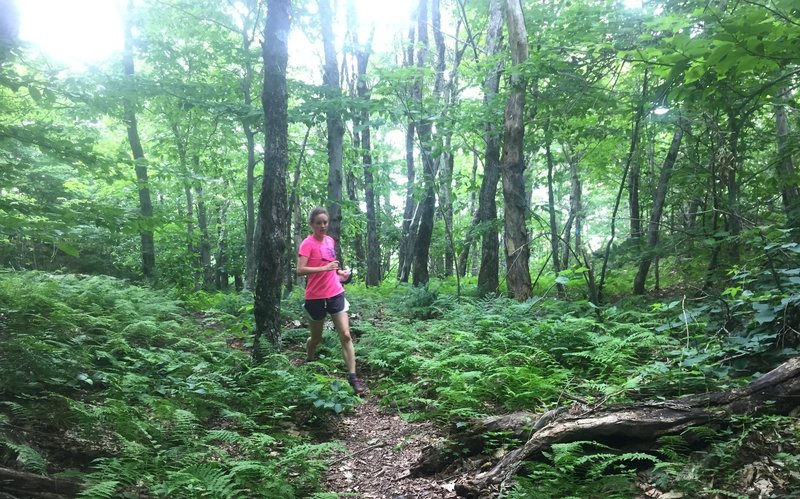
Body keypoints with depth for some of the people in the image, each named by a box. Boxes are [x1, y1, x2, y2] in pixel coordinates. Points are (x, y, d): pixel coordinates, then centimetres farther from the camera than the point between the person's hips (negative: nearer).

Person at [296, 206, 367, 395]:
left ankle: (353, 377, -5)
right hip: (316, 298, -5)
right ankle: (309, 363, 43)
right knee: (316, 338, 13)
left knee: (346, 336, -6)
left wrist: (339, 272, 7)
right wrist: (325, 268, -29)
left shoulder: (330, 240, 9)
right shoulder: (307, 243, -11)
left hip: (335, 294, 5)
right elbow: (300, 270, -23)